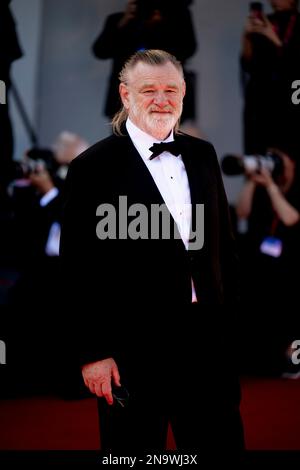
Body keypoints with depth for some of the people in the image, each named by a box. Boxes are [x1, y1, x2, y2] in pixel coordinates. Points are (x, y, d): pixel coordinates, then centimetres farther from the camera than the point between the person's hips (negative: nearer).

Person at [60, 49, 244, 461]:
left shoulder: (203, 155, 9)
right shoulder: (93, 167, -8)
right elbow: (78, 270, -9)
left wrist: (230, 311, 11)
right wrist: (92, 353, -11)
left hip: (208, 337, 5)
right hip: (134, 346, -5)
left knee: (222, 444, 13)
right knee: (136, 445, 9)